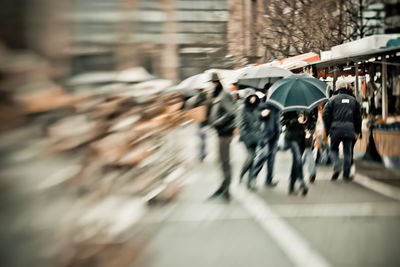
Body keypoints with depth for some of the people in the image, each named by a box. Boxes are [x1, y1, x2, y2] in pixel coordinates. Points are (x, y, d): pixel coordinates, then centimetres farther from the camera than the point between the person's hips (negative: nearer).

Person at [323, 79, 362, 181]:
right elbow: (358, 116, 12)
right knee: (348, 152, 9)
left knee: (334, 149, 13)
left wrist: (328, 129, 5)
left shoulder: (333, 99, 3)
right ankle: (346, 174, 9)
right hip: (349, 129, 2)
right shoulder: (353, 100, 12)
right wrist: (357, 131, 17)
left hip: (336, 129, -2)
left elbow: (325, 114, -3)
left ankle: (337, 167, -10)